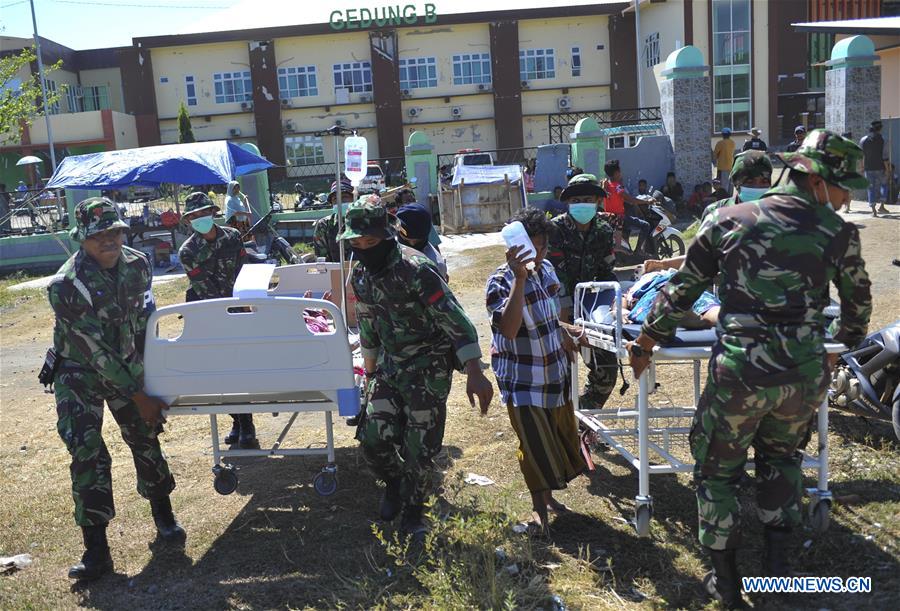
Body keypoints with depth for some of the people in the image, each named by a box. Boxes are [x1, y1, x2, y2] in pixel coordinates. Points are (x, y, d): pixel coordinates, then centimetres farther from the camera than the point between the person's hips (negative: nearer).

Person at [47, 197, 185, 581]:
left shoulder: (138, 265, -11)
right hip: (80, 373, -4)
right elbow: (95, 351, -25)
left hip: (127, 366, 4)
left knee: (145, 437, 7)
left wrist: (145, 369, 2)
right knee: (87, 453, -11)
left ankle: (163, 513, 30)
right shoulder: (65, 286, -27)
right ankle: (96, 551, -3)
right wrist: (139, 397, -21)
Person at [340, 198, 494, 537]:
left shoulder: (416, 270, -24)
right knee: (374, 440, -2)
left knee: (419, 448, -2)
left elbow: (455, 319, -28)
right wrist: (370, 370, 21)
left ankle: (412, 511, 24)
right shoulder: (359, 276, -1)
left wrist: (475, 373, -36)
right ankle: (394, 484, 31)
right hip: (389, 365, 6)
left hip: (429, 369, -6)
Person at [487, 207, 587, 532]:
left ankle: (548, 495, 37)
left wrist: (564, 337, 27)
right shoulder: (501, 281, -22)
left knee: (561, 434, 17)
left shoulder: (547, 269, 0)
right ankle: (538, 506, 21)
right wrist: (520, 277, -42)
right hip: (522, 378, -7)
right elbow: (509, 329, -39)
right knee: (534, 441, 0)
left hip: (554, 369, 7)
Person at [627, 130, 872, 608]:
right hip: (805, 374, 2)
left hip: (738, 373, -2)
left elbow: (683, 289, 5)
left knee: (716, 470, 17)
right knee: (782, 455, 30)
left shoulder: (726, 221, 0)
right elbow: (858, 302, 16)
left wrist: (647, 340, 17)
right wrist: (843, 344, 37)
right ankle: (777, 559, 35)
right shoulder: (838, 233, 1)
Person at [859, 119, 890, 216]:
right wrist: (887, 168, -5)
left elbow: (861, 155, 10)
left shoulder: (863, 139, 6)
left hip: (868, 168, 3)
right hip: (879, 167, -3)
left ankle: (873, 210, 0)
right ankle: (882, 206, 5)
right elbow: (884, 154, -10)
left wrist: (863, 167, 18)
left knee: (871, 188, 6)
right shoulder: (880, 138, -6)